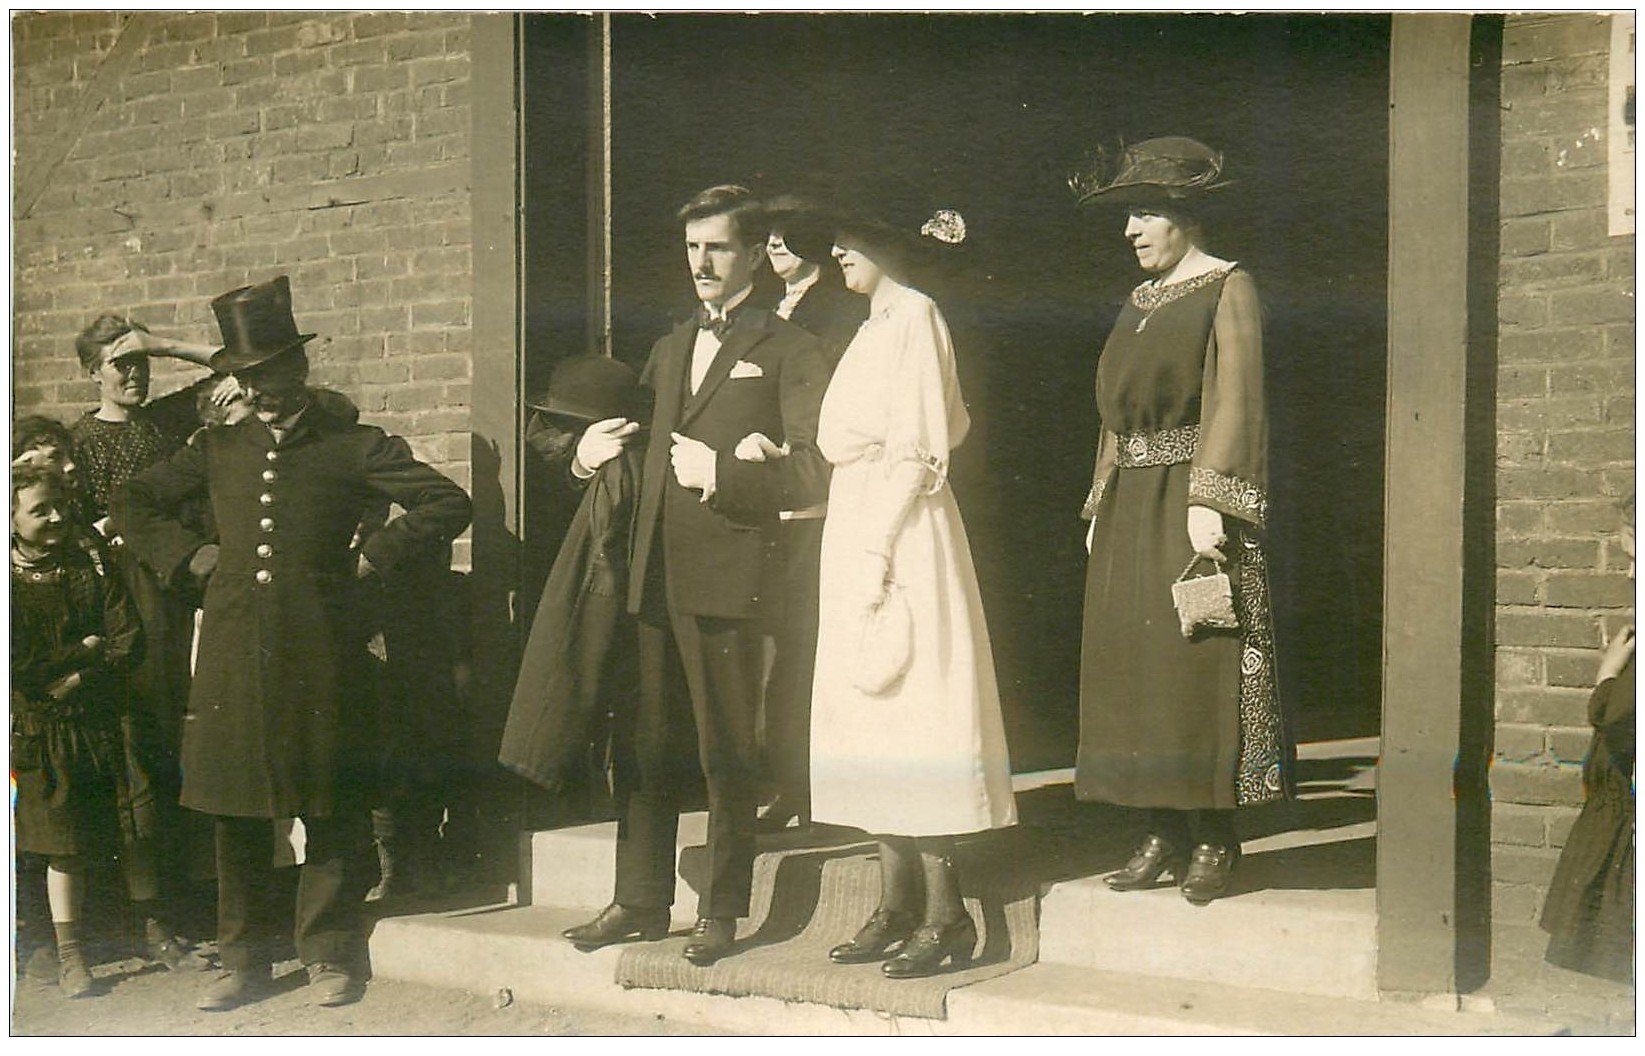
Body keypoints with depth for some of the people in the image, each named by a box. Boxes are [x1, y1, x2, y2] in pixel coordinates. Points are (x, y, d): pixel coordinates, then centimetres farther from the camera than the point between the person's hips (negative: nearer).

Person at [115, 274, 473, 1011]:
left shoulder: (355, 447, 5)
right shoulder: (218, 449, 16)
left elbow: (448, 505, 1)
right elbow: (133, 504, 24)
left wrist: (369, 558, -3)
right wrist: (192, 556, 10)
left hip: (321, 654, -3)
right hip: (233, 656, 3)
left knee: (331, 812, 3)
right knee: (235, 813, 7)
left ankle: (330, 956, 16)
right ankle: (243, 962, 18)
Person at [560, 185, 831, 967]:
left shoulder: (788, 352, 1)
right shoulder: (669, 349, 22)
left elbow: (811, 473, -7)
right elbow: (637, 431, 31)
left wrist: (722, 475, -15)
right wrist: (591, 452, 10)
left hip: (728, 577, -6)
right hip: (655, 574, 6)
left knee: (727, 754, 2)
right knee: (648, 746, 11)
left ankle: (722, 909, 12)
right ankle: (640, 900, 21)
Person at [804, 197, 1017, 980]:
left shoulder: (914, 317, -8)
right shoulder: (880, 323, 19)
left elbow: (917, 451, -15)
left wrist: (877, 551, -21)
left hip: (899, 538, -10)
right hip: (859, 533, 10)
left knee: (908, 706, -9)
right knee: (874, 713, 8)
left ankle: (945, 913, -5)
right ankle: (898, 906, 14)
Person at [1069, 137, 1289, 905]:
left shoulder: (1227, 288, -3)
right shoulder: (1138, 302, 19)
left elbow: (1233, 401, -12)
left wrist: (1208, 501, -21)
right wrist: (1100, 509, 14)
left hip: (1189, 506, -8)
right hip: (1132, 509, 8)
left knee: (1198, 664, -8)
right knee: (1133, 663, 5)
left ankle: (1214, 838, -1)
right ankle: (1165, 832, 11)